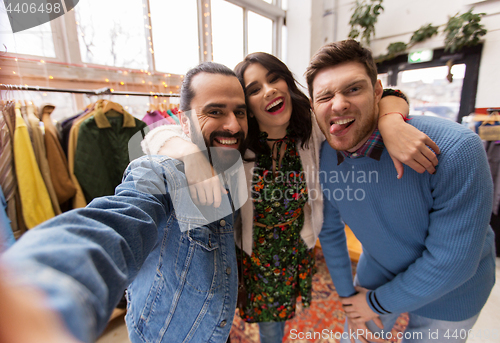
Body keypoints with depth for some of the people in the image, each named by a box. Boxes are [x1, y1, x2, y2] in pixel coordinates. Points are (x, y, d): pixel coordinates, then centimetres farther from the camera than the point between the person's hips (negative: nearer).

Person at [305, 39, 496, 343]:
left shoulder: (454, 150, -33)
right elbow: (330, 230, -4)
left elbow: (452, 261, -26)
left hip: (448, 292, -3)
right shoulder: (323, 157, -18)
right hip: (377, 272, 4)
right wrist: (347, 293, 0)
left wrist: (377, 302, -15)